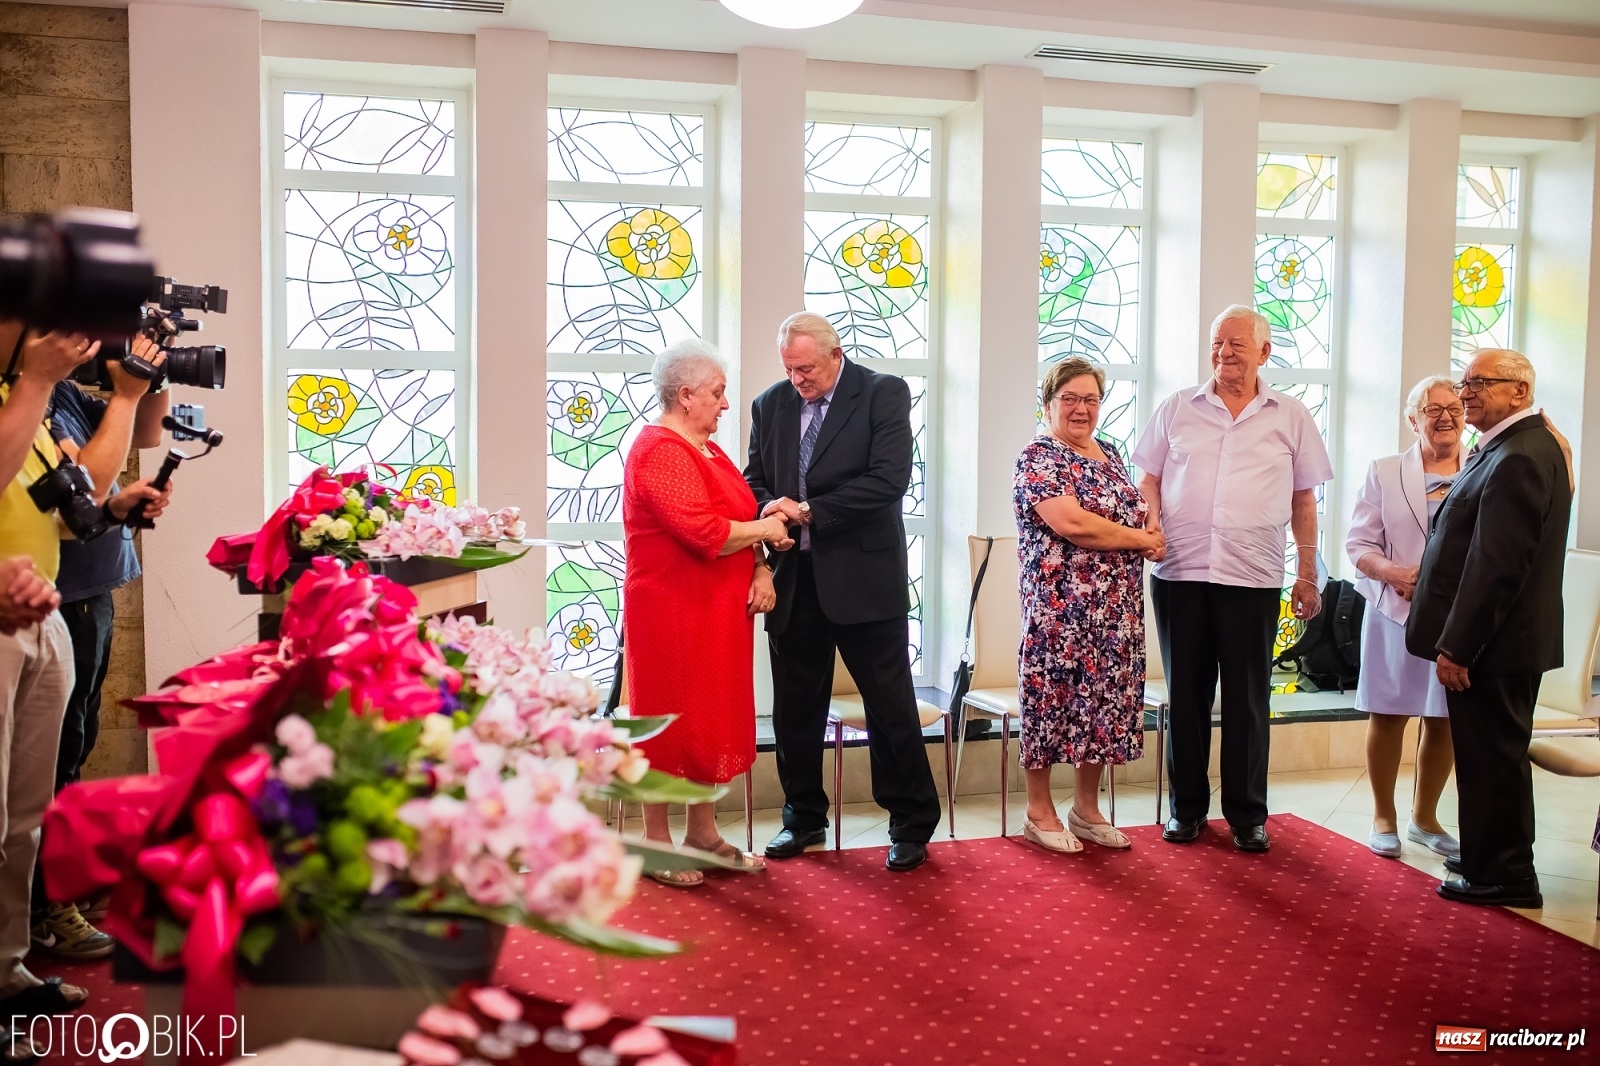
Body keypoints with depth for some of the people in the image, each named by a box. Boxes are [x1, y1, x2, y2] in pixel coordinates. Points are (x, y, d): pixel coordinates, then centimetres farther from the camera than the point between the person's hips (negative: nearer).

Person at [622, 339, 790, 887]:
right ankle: (657, 843, 13)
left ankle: (703, 833, 26)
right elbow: (707, 533, -26)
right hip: (673, 610, -10)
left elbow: (736, 518, 14)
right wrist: (764, 529, -11)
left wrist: (761, 569, -2)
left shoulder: (705, 448, 15)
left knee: (714, 716, 14)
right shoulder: (661, 452, -17)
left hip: (718, 609, 10)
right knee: (671, 718, 1)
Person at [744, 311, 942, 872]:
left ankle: (911, 825, 17)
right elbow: (755, 481, 13)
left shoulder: (884, 393, -5)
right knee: (795, 706, 11)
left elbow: (889, 478, -16)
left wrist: (809, 510, -16)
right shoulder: (769, 405, 9)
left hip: (863, 577, -4)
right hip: (793, 578, 5)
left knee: (891, 704, 4)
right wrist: (771, 511, -10)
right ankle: (804, 818, 28)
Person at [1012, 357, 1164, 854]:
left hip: (1117, 608, 7)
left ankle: (1086, 807, 23)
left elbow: (1136, 512, 25)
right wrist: (1142, 540, -11)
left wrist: (1149, 535, 1)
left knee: (1106, 699, 10)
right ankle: (1039, 812, 14)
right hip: (1062, 607, -7)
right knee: (1053, 698, 1)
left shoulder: (1109, 452, 15)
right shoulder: (1037, 458, -9)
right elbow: (1070, 523, -21)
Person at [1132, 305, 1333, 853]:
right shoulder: (1177, 408, 9)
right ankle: (1187, 807, 20)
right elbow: (1150, 478, 13)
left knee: (1247, 699, 4)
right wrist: (1150, 520, -7)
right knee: (1186, 693, 8)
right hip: (1179, 571, 1)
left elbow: (1303, 500, 10)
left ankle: (1247, 814, 16)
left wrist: (1308, 572, 7)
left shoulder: (1291, 417, 8)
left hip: (1253, 577, -1)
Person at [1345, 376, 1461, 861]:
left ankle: (1424, 818, 26)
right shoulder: (1384, 472, 3)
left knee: (1444, 719, 9)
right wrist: (1391, 572, -17)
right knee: (1387, 713, 5)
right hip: (1395, 611, -1)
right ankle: (1384, 818, 20)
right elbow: (1358, 543, 0)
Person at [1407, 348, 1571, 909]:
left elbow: (1496, 565, -24)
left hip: (1491, 641, -11)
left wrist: (1457, 646, -21)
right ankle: (1490, 859, 32)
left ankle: (1503, 877, 11)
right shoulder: (1526, 446, 14)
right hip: (1501, 638, 11)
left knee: (1492, 757, 0)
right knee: (1493, 755, 19)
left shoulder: (1517, 458, -20)